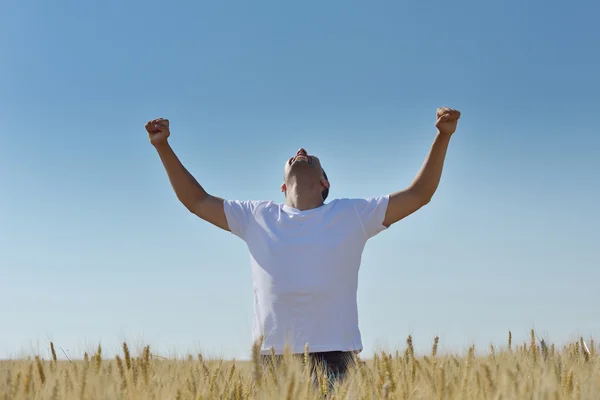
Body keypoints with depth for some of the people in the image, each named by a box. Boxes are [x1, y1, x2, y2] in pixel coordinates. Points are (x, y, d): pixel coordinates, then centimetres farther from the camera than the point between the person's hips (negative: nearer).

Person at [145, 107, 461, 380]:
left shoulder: (352, 215, 11)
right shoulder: (256, 217, 15)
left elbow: (418, 194, 12)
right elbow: (196, 200, 21)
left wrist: (442, 137, 4)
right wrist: (163, 147, 16)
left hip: (334, 357, -1)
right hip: (272, 358, 1)